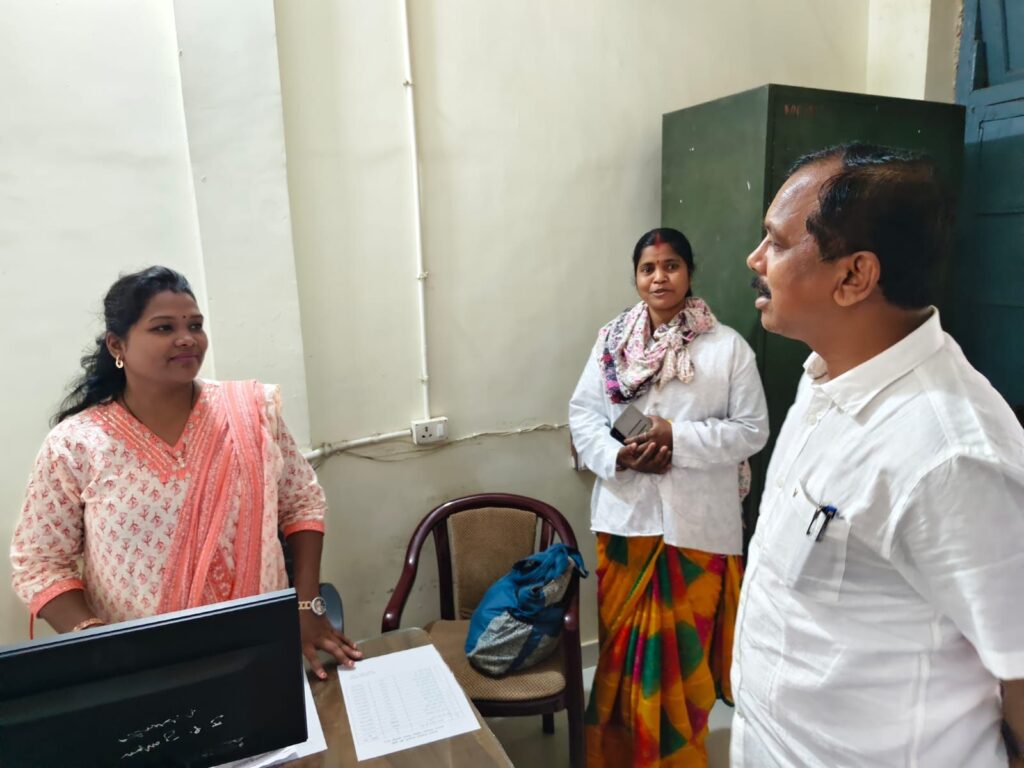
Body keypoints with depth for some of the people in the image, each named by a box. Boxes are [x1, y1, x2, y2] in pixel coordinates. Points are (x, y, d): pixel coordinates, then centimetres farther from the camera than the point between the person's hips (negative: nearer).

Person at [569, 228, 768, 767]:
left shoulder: (728, 346, -4)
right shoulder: (612, 340, 4)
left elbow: (753, 430, -6)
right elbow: (582, 413, 2)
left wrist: (678, 437, -18)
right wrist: (617, 457, -15)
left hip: (697, 520, -2)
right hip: (625, 512, 3)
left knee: (683, 646, 13)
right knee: (623, 640, 15)